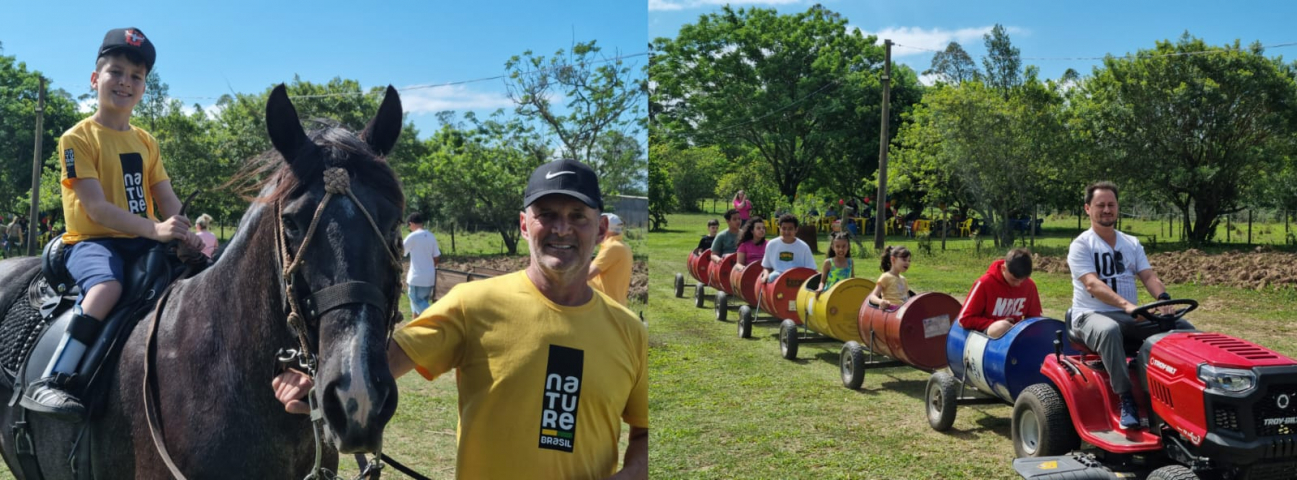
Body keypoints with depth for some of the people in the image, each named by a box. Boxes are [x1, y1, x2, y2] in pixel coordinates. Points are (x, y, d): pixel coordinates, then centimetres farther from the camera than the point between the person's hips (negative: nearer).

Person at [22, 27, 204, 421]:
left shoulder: (146, 142, 14)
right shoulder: (77, 138, -5)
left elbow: (167, 200, 6)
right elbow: (96, 207, -16)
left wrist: (185, 235, -15)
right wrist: (154, 228, -29)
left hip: (141, 242, 6)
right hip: (92, 241, -6)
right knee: (108, 286, -36)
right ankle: (48, 383, -33)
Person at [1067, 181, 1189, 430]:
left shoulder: (1132, 244, 15)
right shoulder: (1081, 245, -5)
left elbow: (1148, 276, 2)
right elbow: (1092, 284, -20)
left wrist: (1164, 298, -22)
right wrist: (1125, 304, -36)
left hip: (1131, 316, 6)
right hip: (1092, 315, -6)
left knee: (1183, 327, -14)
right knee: (1109, 330, -41)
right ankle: (1125, 399, -36)